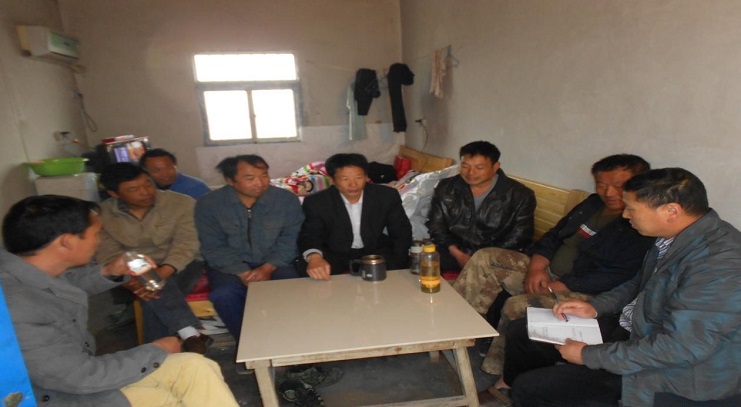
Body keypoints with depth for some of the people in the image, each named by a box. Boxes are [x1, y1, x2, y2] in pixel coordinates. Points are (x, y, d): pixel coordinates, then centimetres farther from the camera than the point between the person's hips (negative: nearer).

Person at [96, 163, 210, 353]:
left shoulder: (181, 203, -10)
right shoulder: (101, 215, -2)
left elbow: (186, 244, -18)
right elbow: (108, 255, -9)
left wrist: (161, 273, -37)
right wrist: (131, 281, -30)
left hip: (181, 267, -1)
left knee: (156, 295, -31)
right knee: (152, 292, -33)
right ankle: (190, 334, -40)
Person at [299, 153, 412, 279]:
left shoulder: (387, 196, -10)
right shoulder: (316, 202, -13)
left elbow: (402, 233, -4)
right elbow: (309, 236, -17)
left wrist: (396, 266, -19)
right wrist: (314, 257, -41)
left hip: (377, 252, 1)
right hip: (335, 255, 0)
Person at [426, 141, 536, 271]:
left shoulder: (519, 196, -2)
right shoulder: (446, 188, 4)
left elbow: (520, 236, -2)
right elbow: (435, 225, 6)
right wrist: (457, 254, -10)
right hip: (454, 253, 2)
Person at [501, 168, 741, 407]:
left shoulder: (721, 264, -29)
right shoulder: (680, 236, -1)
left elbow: (679, 347, -29)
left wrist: (589, 356, -20)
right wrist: (596, 306, 0)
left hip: (670, 372, -8)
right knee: (522, 334, 7)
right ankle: (510, 388, 32)